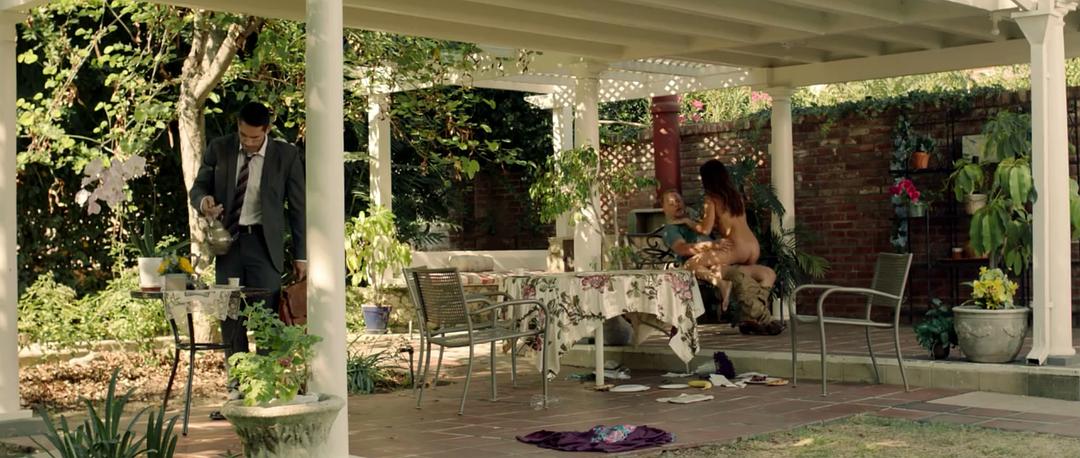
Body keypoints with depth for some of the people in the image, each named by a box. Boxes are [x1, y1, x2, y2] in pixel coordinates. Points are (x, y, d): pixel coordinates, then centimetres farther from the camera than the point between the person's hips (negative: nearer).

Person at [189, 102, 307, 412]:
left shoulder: (286, 156, -3)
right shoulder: (218, 149, 3)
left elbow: (298, 207, 1)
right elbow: (198, 187, 12)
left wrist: (301, 256, -1)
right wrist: (203, 201, -15)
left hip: (264, 242, -3)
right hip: (228, 241, 3)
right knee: (230, 315, 4)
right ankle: (237, 384, 12)